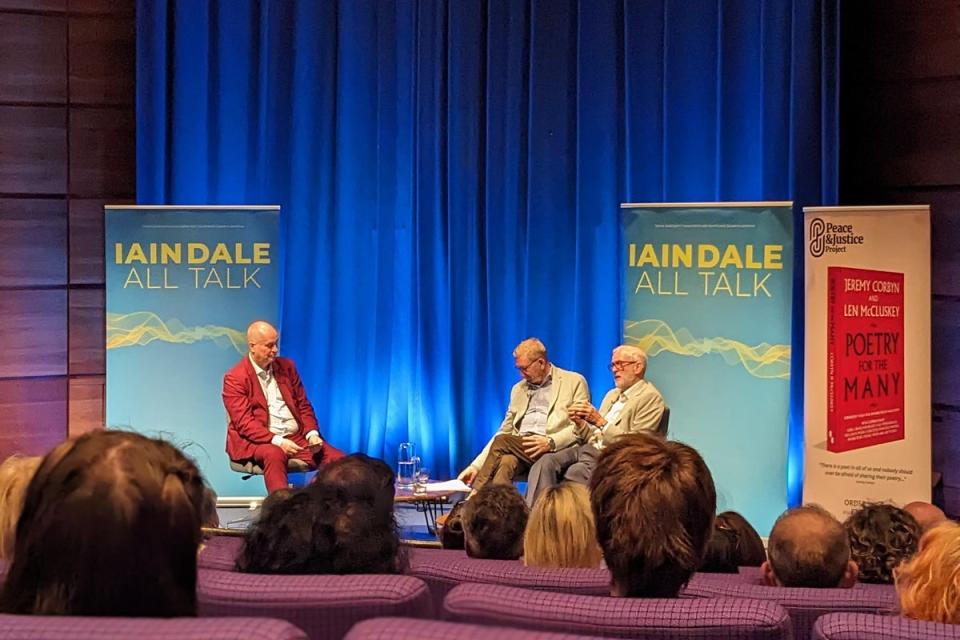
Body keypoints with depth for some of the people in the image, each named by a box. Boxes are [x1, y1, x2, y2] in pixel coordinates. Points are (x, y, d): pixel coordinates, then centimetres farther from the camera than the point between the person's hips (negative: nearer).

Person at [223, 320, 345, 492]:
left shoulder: (287, 367, 14)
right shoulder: (235, 378, -3)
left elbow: (303, 405, 17)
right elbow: (244, 423, -11)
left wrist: (312, 433, -3)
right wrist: (277, 441, -24)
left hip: (297, 437, 5)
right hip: (258, 441, -5)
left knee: (338, 459, -18)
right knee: (274, 454, -40)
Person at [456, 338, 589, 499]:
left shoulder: (574, 382, 8)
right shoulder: (519, 389, 25)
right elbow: (504, 431, 21)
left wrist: (550, 442, -17)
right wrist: (476, 466, 9)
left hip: (554, 450, -4)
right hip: (520, 447, 4)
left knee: (502, 442, -27)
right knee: (506, 463, -32)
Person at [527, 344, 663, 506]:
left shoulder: (650, 397, -2)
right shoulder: (612, 394, 24)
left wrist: (600, 421, -17)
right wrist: (580, 422, 1)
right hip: (590, 448, 7)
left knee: (573, 474, -33)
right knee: (545, 462, -20)